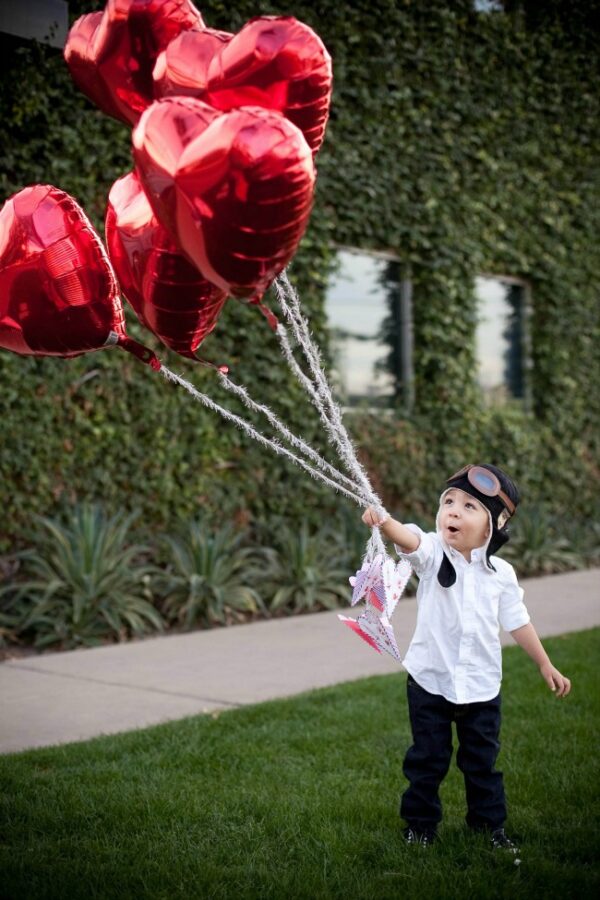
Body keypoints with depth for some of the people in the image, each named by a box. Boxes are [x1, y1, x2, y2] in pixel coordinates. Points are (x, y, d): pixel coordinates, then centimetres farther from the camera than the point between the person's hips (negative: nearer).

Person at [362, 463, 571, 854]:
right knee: (428, 758, 11)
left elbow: (518, 622, 7)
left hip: (481, 685, 1)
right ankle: (420, 822, 30)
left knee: (482, 760, 14)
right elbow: (409, 538, -37)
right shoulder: (432, 554, -13)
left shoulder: (501, 573, -5)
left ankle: (491, 824, 32)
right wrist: (384, 521, -59)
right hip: (430, 679, -1)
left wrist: (546, 665, 12)